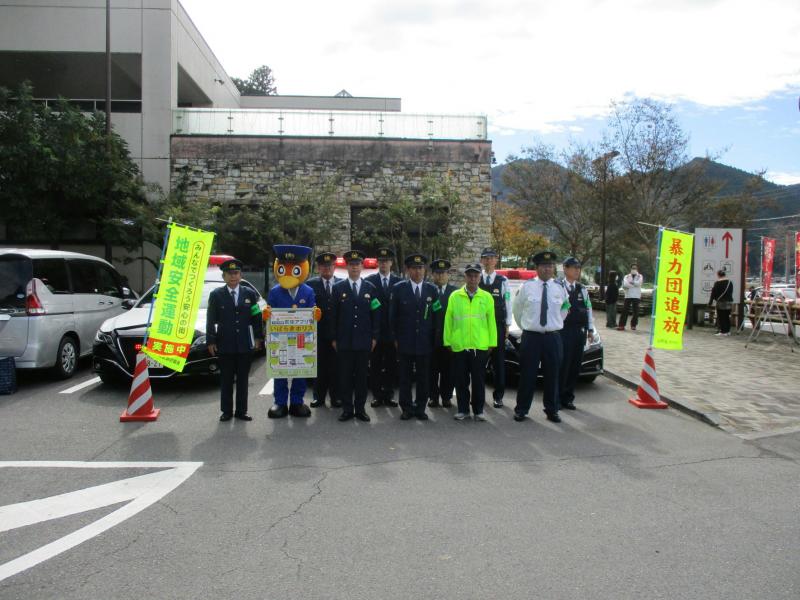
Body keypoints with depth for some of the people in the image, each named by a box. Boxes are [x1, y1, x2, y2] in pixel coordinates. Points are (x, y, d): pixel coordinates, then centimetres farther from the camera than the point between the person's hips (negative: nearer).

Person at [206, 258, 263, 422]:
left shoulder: (249, 294, 5)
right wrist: (211, 341, -3)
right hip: (225, 345, -1)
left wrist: (258, 337, 4)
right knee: (226, 379, 6)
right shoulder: (216, 295, 2)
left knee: (243, 379, 7)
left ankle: (241, 411, 15)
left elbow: (256, 318, 8)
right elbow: (210, 320, 2)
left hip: (245, 345, 1)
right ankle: (226, 411, 14)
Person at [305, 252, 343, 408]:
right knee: (319, 366, 6)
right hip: (318, 333, 0)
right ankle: (319, 397, 16)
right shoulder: (311, 284, 2)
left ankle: (335, 398, 14)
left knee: (336, 367, 4)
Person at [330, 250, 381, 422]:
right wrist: (334, 338, 0)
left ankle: (360, 408, 15)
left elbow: (376, 315, 7)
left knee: (362, 376, 6)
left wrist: (374, 337, 3)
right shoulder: (338, 288, 4)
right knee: (344, 376, 2)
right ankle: (347, 408, 12)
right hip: (344, 341, -1)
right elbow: (334, 315, 3)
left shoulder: (370, 288, 7)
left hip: (364, 341, 1)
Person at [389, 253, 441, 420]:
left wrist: (433, 339, 6)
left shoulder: (432, 289, 5)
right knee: (405, 377, 5)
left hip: (425, 343, 1)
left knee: (424, 378, 6)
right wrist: (395, 338, 1)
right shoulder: (398, 289, 0)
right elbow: (392, 316, 3)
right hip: (405, 342, -1)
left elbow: (436, 316, 9)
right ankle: (407, 408, 15)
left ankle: (420, 408, 18)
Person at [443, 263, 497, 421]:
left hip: (480, 346, 0)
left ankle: (478, 410, 18)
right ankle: (463, 409, 19)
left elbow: (491, 321, 4)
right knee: (461, 380, 7)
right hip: (459, 346, 0)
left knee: (479, 380, 6)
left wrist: (491, 343, 2)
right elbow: (448, 320, 4)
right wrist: (448, 341, 1)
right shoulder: (455, 296, 3)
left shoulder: (487, 297, 3)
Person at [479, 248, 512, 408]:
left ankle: (498, 396, 12)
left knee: (498, 360, 4)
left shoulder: (503, 281, 2)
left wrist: (507, 325, 1)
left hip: (498, 325, 0)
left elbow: (508, 304, 4)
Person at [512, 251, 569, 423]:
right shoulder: (527, 286, -3)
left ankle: (552, 411, 22)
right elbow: (516, 309, 9)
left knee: (552, 376, 9)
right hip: (531, 337, -2)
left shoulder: (560, 289, 3)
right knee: (527, 375, 3)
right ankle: (521, 410, 15)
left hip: (553, 338, 2)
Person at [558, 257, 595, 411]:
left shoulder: (582, 289, 14)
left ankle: (568, 398, 19)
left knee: (575, 365, 8)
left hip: (579, 331, 6)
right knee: (562, 365, -4)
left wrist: (590, 329, 13)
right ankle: (557, 398, 8)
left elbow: (588, 309, 16)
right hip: (563, 331, -6)